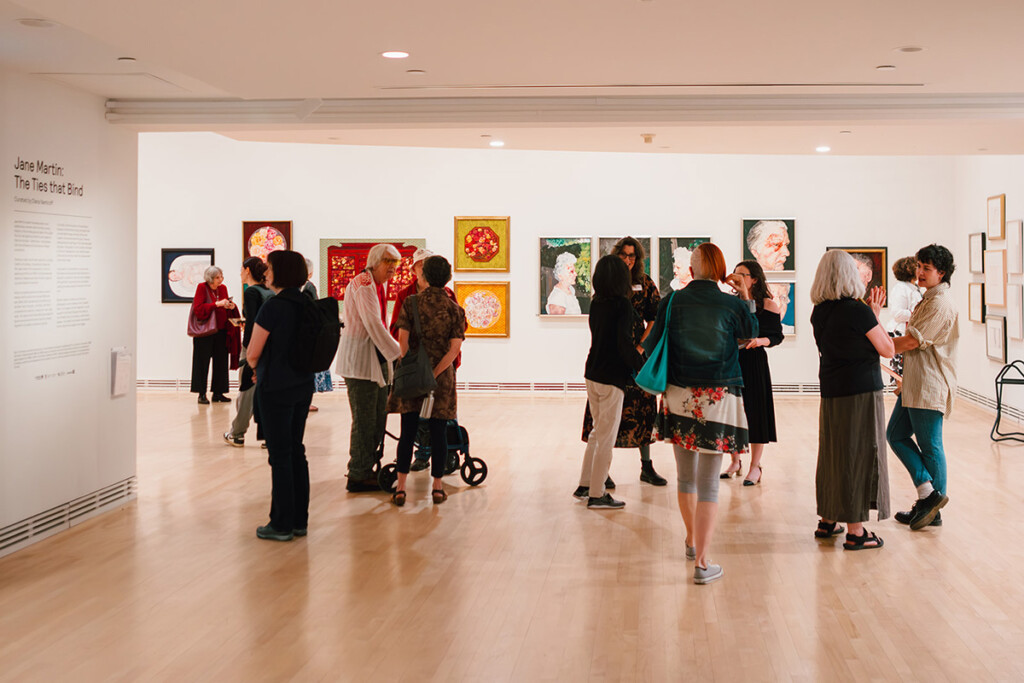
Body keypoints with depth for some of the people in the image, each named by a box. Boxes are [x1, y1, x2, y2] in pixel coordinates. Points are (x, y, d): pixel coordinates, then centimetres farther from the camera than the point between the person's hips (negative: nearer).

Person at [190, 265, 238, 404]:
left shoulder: (223, 288, 11)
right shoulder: (202, 288, -6)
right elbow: (198, 309, -14)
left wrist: (231, 306, -3)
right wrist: (216, 304, -20)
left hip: (221, 331, 6)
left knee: (221, 362, 5)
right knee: (203, 362, -2)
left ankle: (218, 393, 12)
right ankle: (202, 394, 2)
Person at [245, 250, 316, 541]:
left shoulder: (272, 307, -17)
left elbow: (252, 355, -12)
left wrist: (257, 368, 10)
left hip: (276, 389, -7)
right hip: (303, 385, 7)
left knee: (280, 455, 0)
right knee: (296, 451, 13)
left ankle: (282, 525, 6)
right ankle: (299, 520, 19)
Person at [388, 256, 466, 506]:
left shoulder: (411, 303, -2)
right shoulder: (455, 310, -1)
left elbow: (403, 340, -7)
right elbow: (454, 348, -9)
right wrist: (433, 375, -10)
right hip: (442, 376, 0)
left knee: (408, 432, 5)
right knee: (438, 432, 7)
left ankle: (400, 488, 2)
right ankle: (437, 488, 13)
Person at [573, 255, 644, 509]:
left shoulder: (596, 304, 7)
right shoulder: (622, 305, -14)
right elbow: (625, 343, -20)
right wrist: (643, 368, -13)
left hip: (592, 374, 7)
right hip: (612, 378, -7)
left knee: (598, 431, 20)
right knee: (607, 435, 1)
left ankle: (584, 485, 24)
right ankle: (596, 495, 5)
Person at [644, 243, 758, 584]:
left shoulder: (672, 302, -2)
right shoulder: (732, 304, -5)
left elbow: (651, 346, 4)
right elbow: (751, 332, 16)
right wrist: (746, 298, 21)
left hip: (680, 397, 2)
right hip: (718, 398, -2)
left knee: (685, 476, 18)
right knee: (709, 482, 1)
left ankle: (692, 541, 38)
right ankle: (702, 562, -2)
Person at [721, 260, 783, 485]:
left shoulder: (768, 305, -3)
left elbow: (778, 336, -3)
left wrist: (761, 341, -21)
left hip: (754, 362, -4)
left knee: (755, 412, -2)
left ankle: (755, 466, 8)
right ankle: (735, 462, 22)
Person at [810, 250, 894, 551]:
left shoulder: (819, 313, 5)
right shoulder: (858, 311, -15)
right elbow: (888, 350, -6)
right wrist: (876, 316, 4)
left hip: (830, 392, 7)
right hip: (861, 393, -7)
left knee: (832, 453, 15)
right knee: (859, 456, -2)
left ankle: (827, 520, 25)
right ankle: (855, 531, 1)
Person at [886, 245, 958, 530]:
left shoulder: (941, 303, -16)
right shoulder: (930, 298, 17)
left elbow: (912, 340, -19)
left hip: (930, 385, -10)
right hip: (914, 383, 10)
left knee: (929, 446, -2)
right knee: (896, 434, 10)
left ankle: (932, 510, 6)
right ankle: (927, 491, 12)